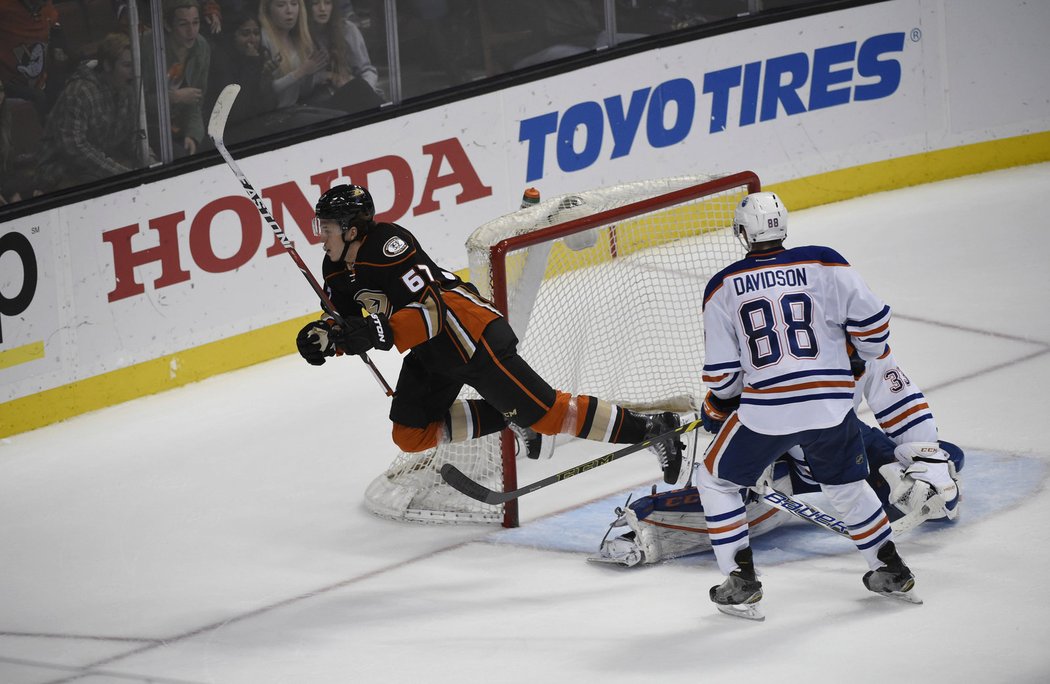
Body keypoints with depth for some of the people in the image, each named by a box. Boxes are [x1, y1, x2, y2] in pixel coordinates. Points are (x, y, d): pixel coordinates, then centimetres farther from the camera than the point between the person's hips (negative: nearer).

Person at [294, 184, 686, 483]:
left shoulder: (389, 246, -26)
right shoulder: (337, 271, 2)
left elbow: (432, 310, -30)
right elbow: (350, 327, 11)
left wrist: (382, 333, -42)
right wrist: (325, 337, -11)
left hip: (470, 336, -10)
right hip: (430, 354, 10)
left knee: (544, 412, -10)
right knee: (411, 434, 5)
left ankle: (649, 428, -2)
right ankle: (505, 418, 16)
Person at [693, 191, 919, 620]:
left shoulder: (723, 287, 3)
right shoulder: (823, 264, 2)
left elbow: (720, 378, 3)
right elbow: (871, 319, 1)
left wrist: (728, 394, 26)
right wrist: (872, 356, 22)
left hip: (765, 414, -2)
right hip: (832, 406, 2)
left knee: (716, 480, 18)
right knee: (846, 484, 27)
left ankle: (742, 583, 11)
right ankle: (892, 573, 32)